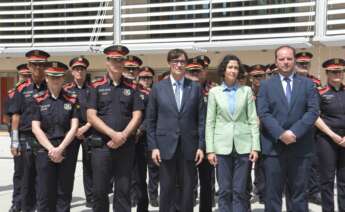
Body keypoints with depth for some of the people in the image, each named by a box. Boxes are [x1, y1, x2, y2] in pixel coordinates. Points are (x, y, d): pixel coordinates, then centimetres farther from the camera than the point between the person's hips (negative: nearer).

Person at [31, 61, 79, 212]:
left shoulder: (72, 100, 5)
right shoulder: (38, 100, 4)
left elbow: (74, 127, -2)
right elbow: (36, 128, -2)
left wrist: (60, 149, -13)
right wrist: (51, 149, -12)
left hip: (67, 151, 1)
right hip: (45, 151, 0)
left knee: (64, 193, 7)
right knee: (45, 194, 3)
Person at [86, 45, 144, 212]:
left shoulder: (131, 87, 9)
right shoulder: (96, 87, 4)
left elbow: (137, 116, 3)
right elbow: (91, 117, -4)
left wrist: (123, 136, -11)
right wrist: (113, 134, -14)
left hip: (126, 146, 2)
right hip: (101, 144, -1)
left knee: (123, 190, 6)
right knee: (99, 190, 4)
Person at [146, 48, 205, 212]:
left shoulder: (195, 87, 5)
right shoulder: (158, 87, 4)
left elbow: (201, 119, 3)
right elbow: (150, 120, 3)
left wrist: (201, 146, -3)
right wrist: (153, 146, -3)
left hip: (189, 146, 1)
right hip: (166, 146, 0)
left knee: (187, 189, 8)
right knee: (167, 189, 6)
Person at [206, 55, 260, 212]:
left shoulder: (246, 90, 6)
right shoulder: (214, 92, 5)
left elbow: (253, 120, 4)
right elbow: (210, 122, 3)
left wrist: (255, 146, -4)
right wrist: (210, 149, -4)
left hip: (243, 145, 0)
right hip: (222, 145, 0)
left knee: (240, 190, 3)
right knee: (224, 190, 4)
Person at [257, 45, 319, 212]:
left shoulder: (308, 84, 8)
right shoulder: (266, 85, 7)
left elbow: (313, 111, -2)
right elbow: (263, 113, -3)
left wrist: (295, 132, -15)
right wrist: (281, 133, -16)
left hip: (301, 147, 1)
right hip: (274, 146, -1)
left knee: (299, 193, 8)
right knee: (272, 193, 4)